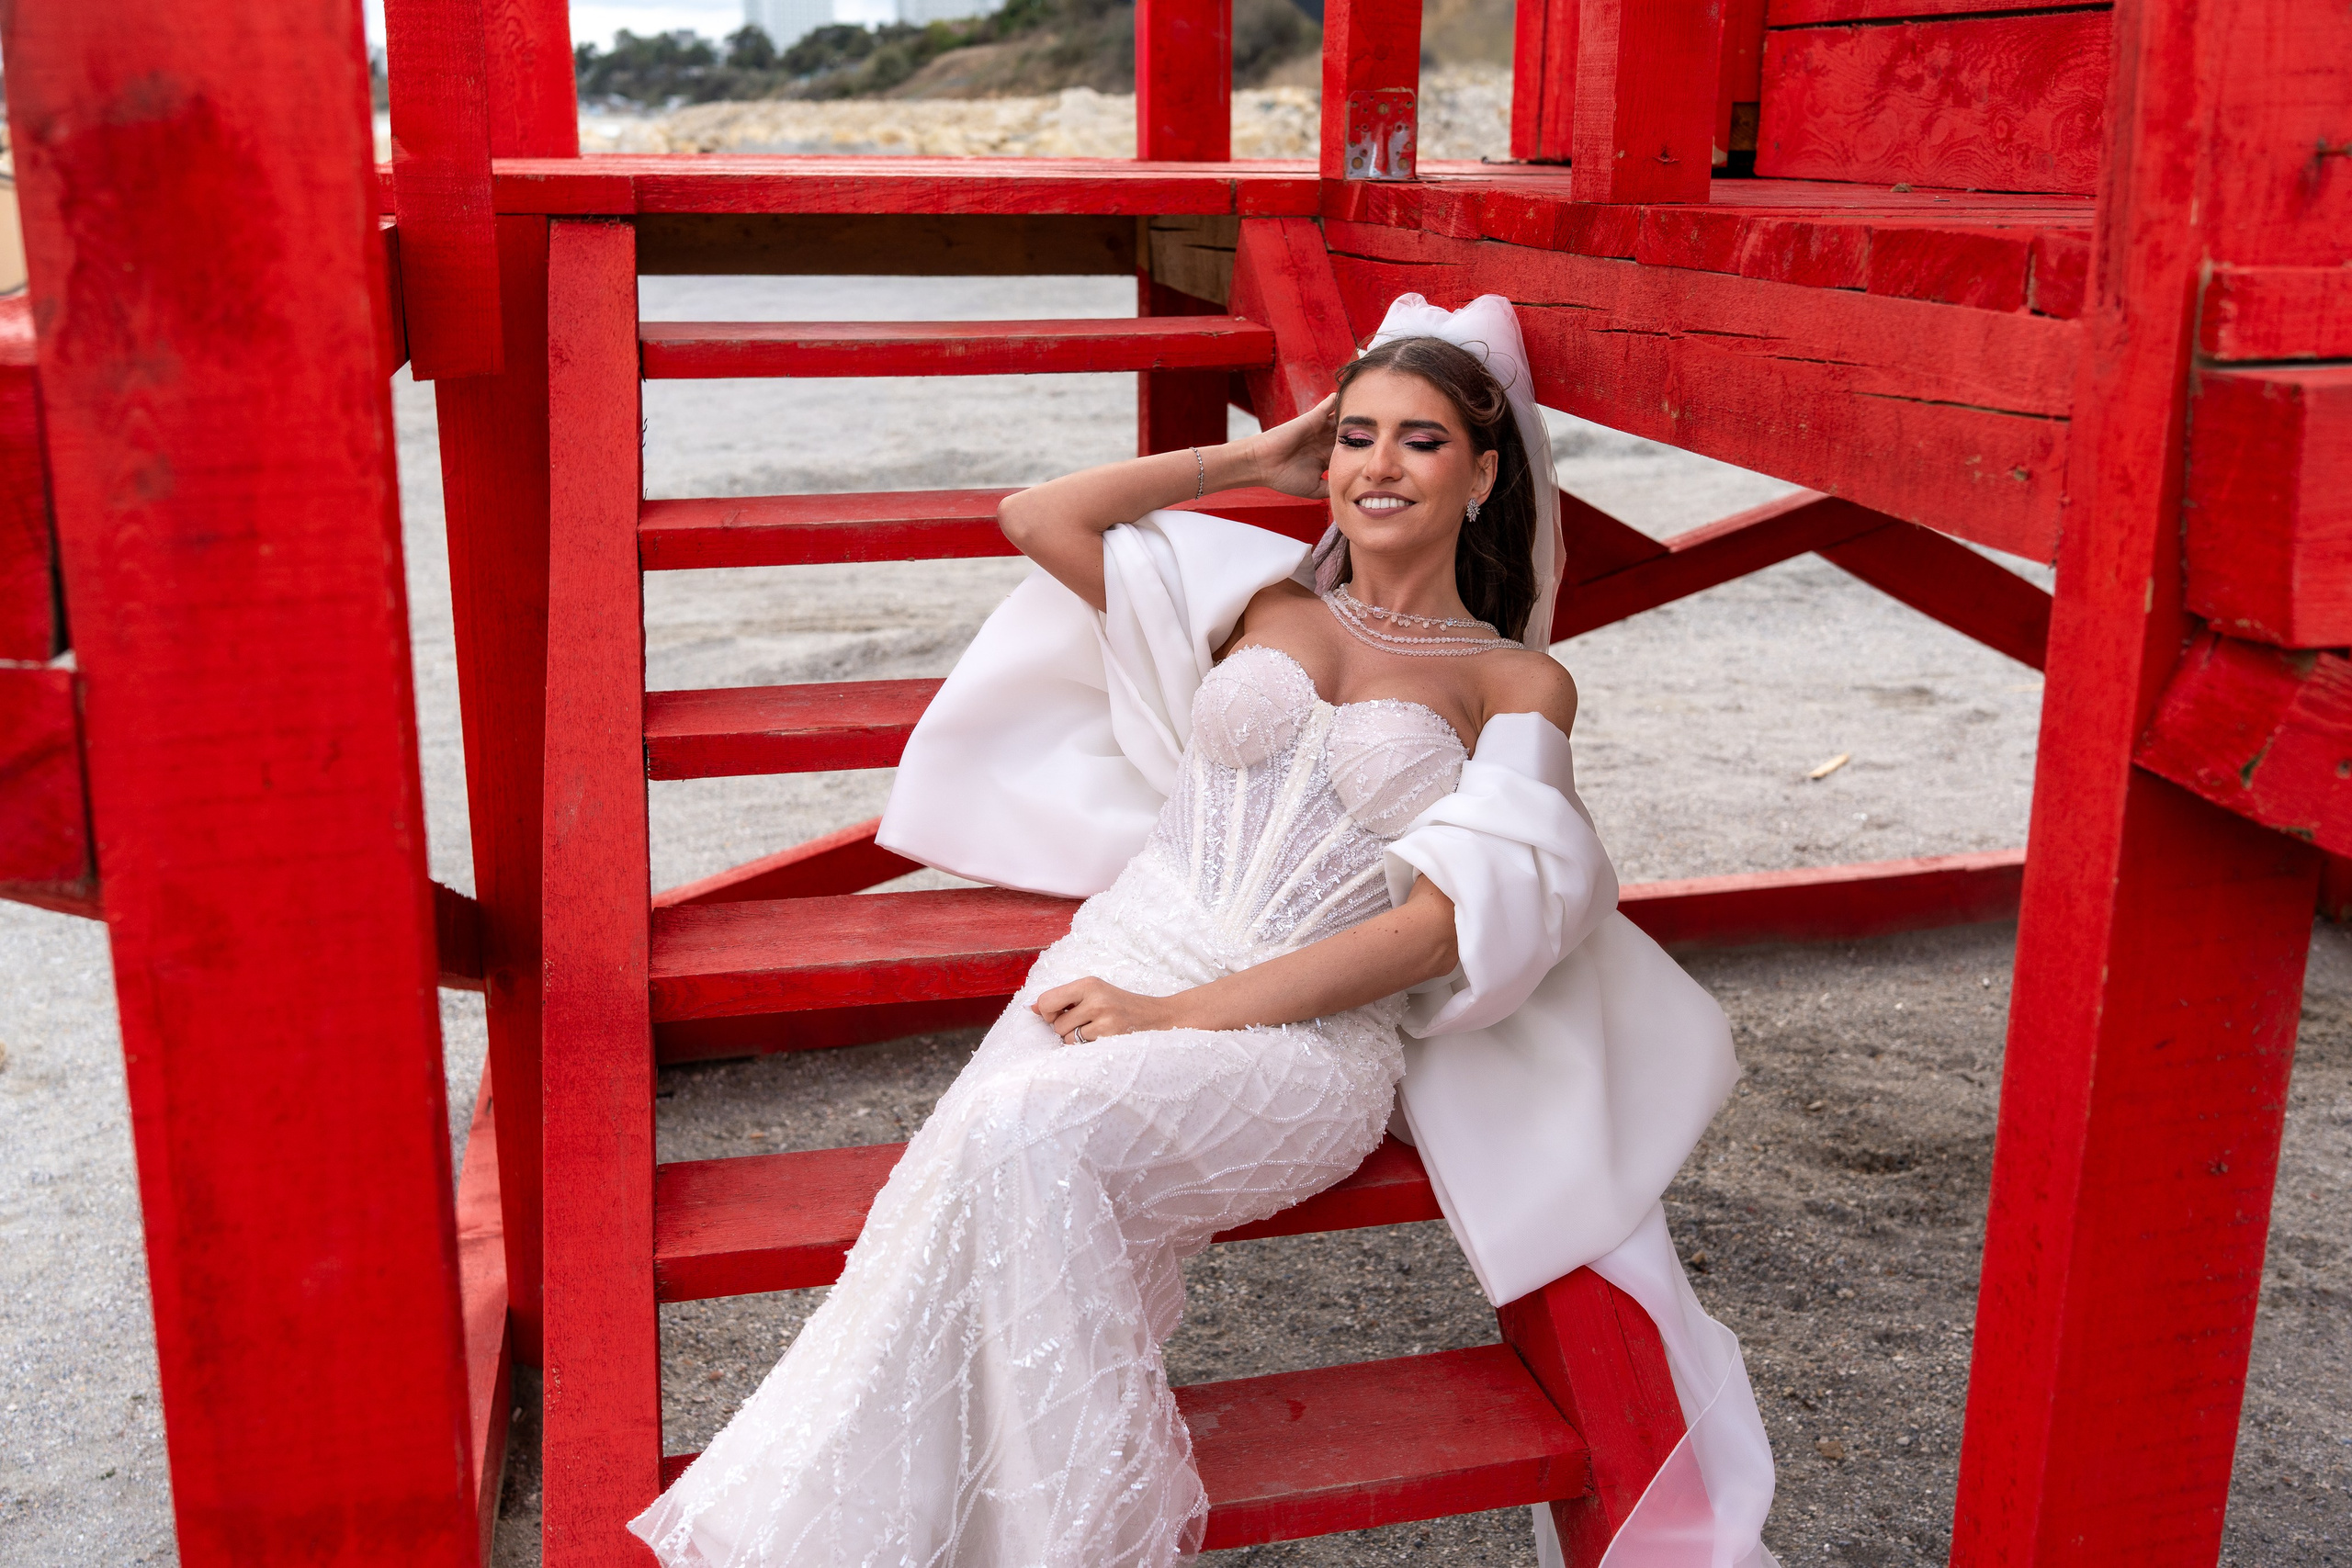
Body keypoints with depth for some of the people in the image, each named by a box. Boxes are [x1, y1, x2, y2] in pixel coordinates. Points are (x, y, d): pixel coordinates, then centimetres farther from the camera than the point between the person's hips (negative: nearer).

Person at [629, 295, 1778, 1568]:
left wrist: (1178, 1013, -13)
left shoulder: (1521, 684, 8)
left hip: (1317, 1032, -3)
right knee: (976, 1148, -31)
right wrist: (1259, 459, 19)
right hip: (1128, 954, 3)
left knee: (1032, 1135, -33)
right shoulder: (1256, 600, 20)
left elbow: (1439, 924, -4)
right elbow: (1039, 518, 15)